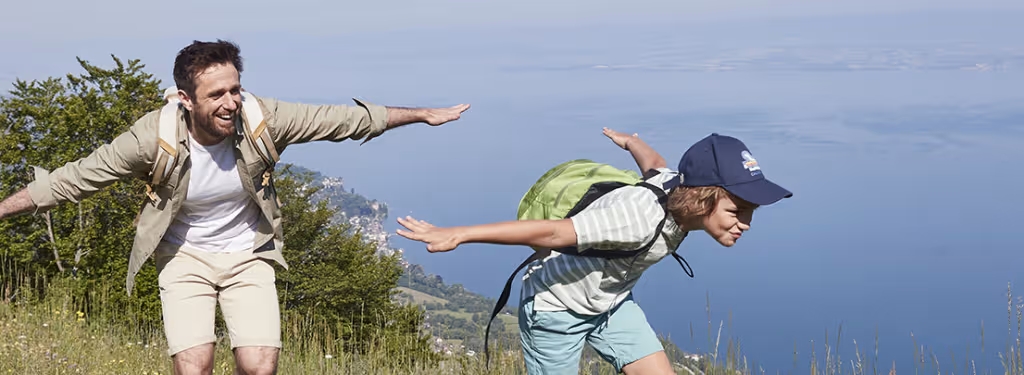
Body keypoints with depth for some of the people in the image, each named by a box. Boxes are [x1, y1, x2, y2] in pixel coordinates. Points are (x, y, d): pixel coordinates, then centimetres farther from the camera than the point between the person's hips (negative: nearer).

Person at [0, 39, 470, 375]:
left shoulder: (261, 119, -21)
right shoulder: (156, 136, -25)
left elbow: (345, 120, -10)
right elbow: (71, 178, -16)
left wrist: (422, 114, -3)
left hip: (248, 255, 1)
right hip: (185, 257, -1)